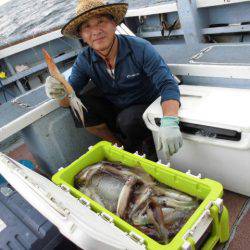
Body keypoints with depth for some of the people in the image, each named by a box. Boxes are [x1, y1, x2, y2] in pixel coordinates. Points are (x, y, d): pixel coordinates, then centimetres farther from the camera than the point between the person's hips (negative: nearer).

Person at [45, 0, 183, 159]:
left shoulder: (140, 48, -21)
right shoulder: (84, 61, -8)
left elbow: (167, 84, -28)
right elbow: (68, 98, -12)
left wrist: (169, 122, -47)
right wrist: (61, 94, -39)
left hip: (145, 108, -3)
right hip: (113, 111, 4)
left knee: (128, 120, -34)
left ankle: (132, 148, 3)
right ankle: (118, 143, 3)